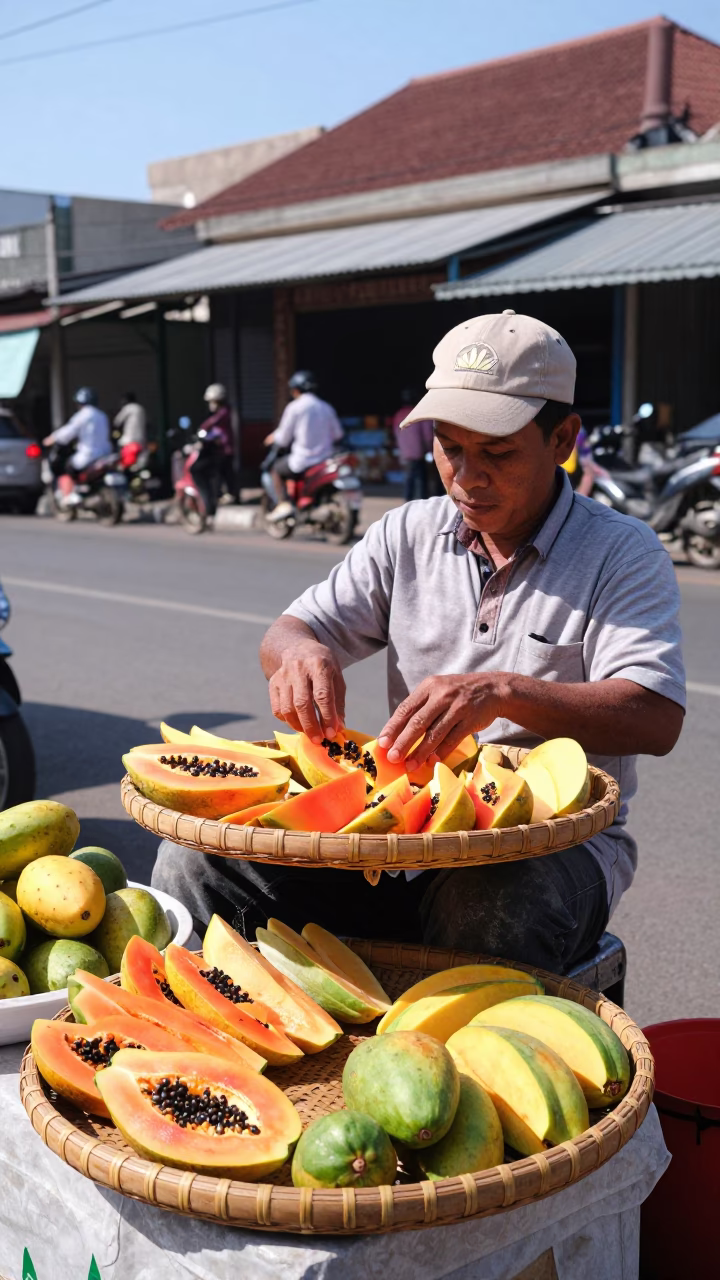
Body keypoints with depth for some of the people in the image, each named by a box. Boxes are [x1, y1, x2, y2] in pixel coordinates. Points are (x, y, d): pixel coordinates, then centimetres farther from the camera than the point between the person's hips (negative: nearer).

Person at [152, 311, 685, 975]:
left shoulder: (622, 553, -3)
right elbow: (290, 630, 8)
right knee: (196, 858, -16)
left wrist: (505, 692, -34)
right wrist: (299, 651, -18)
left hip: (557, 844, -3)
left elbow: (656, 718, -17)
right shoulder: (407, 534, 10)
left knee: (488, 908, -39)